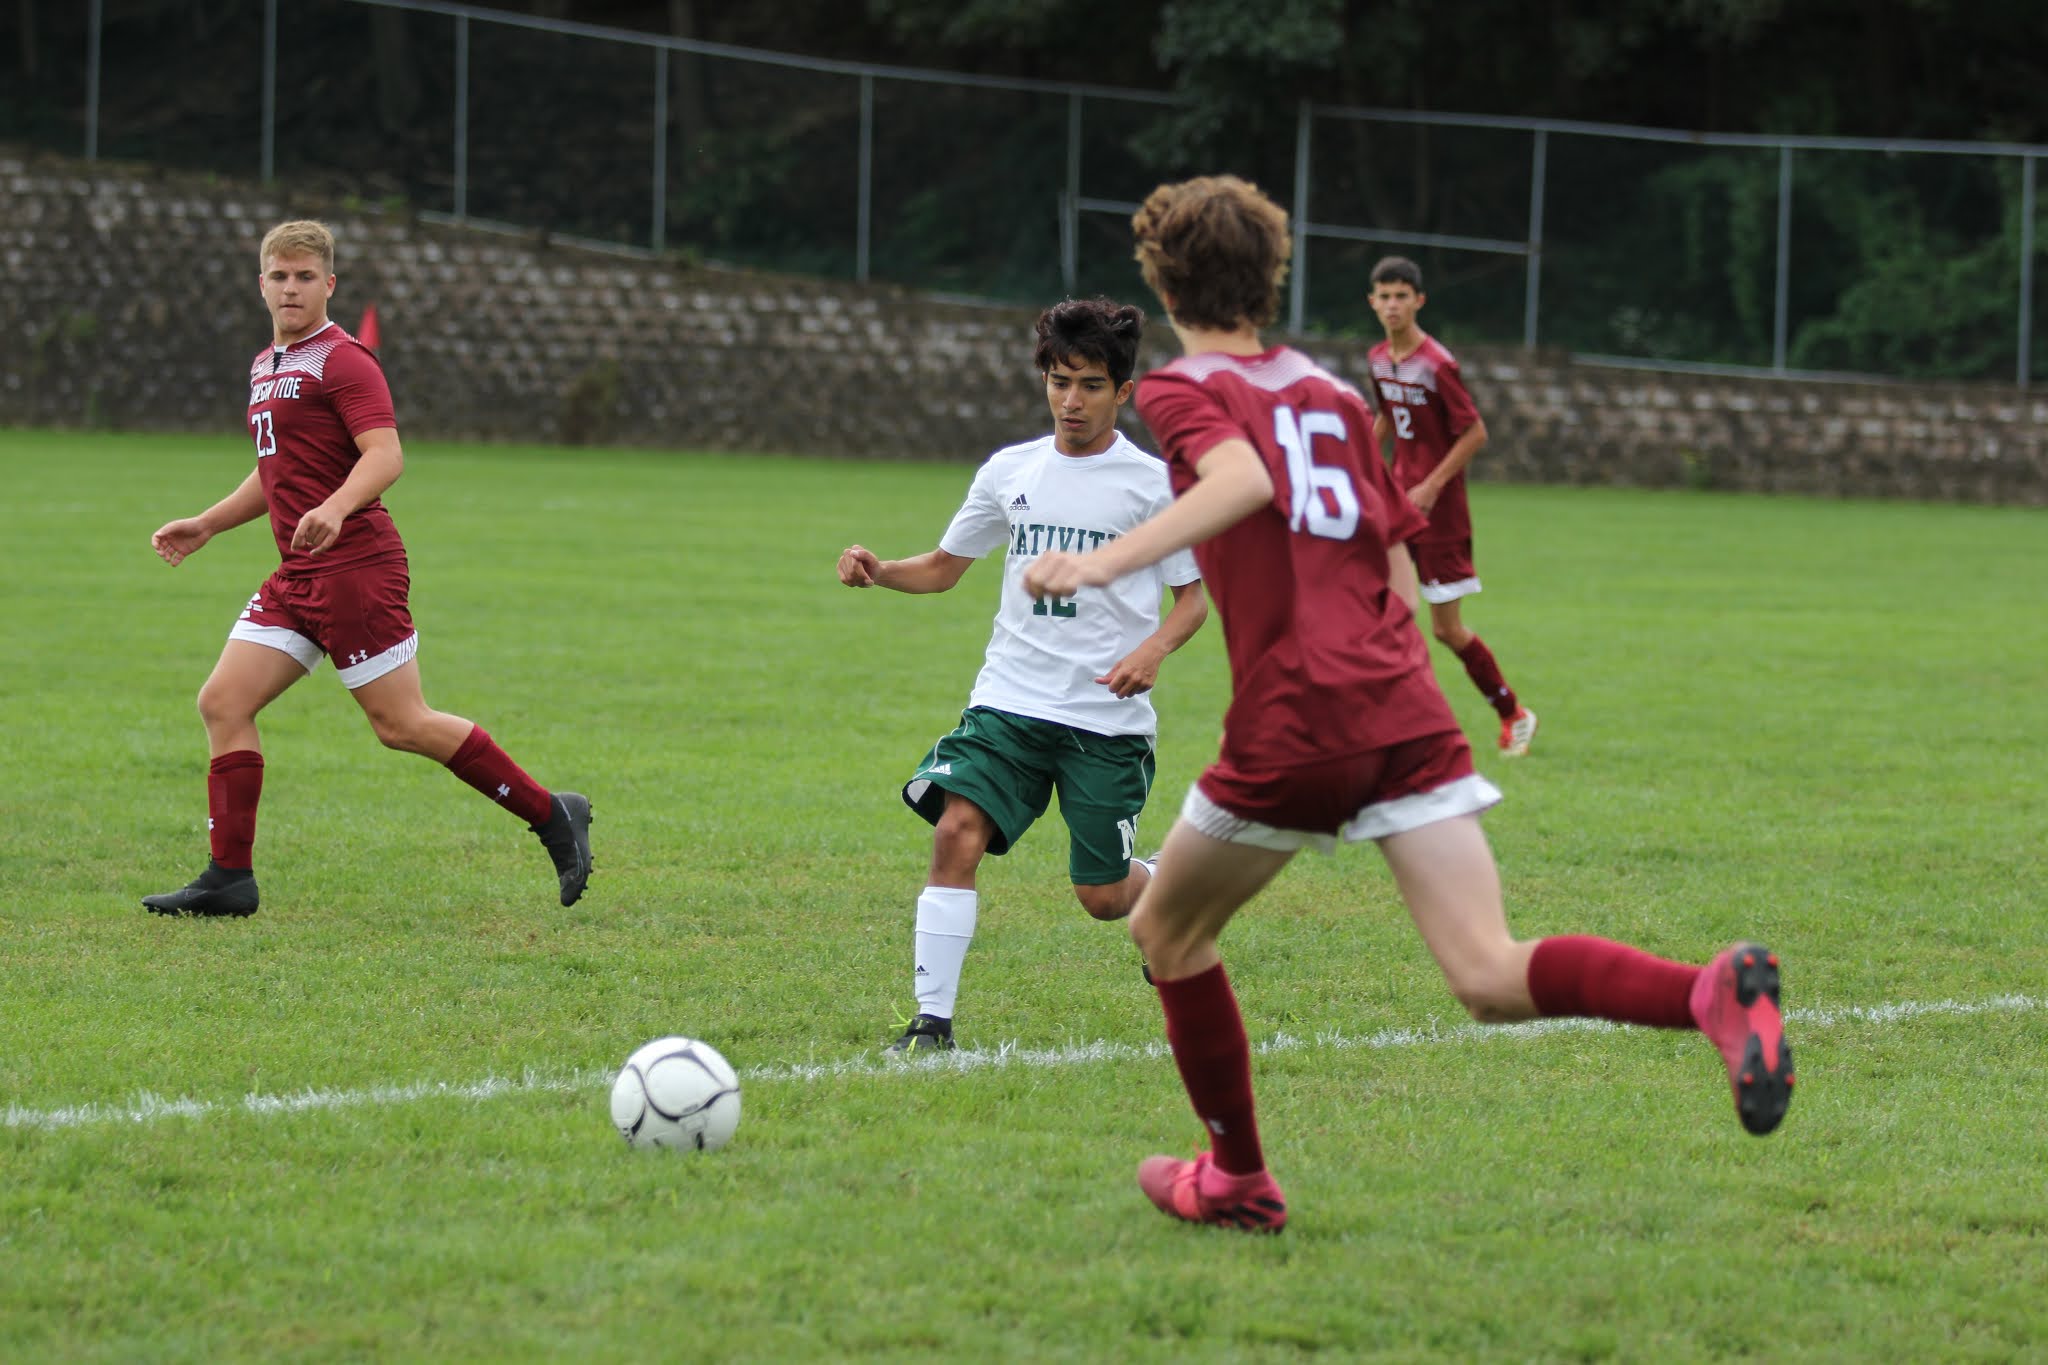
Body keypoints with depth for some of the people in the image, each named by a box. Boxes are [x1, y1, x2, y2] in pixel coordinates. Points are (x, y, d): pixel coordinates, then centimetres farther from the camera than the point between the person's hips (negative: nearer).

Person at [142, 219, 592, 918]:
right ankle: (229, 878, 1)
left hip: (355, 566, -9)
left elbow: (385, 455, -22)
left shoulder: (343, 360, -9)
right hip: (297, 575, 9)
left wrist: (334, 509, -39)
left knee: (401, 724, -7)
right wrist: (205, 525, 28)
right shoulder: (268, 365, 19)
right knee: (223, 703, -1)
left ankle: (553, 816, 4)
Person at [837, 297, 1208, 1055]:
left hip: (1109, 716, -2)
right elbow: (943, 567, 17)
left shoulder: (1153, 483, -2)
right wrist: (877, 570, -3)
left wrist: (1154, 648, -18)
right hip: (1011, 699, 2)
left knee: (1103, 895, 3)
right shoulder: (1011, 471, 7)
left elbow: (1193, 596, 3)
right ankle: (933, 1020, -18)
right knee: (957, 830, -20)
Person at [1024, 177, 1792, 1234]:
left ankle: (1238, 1178, 27)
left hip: (1292, 725, -5)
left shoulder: (1183, 390, 4)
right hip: (1406, 707, 5)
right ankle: (1714, 992, -32)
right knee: (1492, 979, -8)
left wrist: (1106, 562, -26)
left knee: (1167, 932, 21)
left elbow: (1244, 474, -20)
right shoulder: (1333, 393, 22)